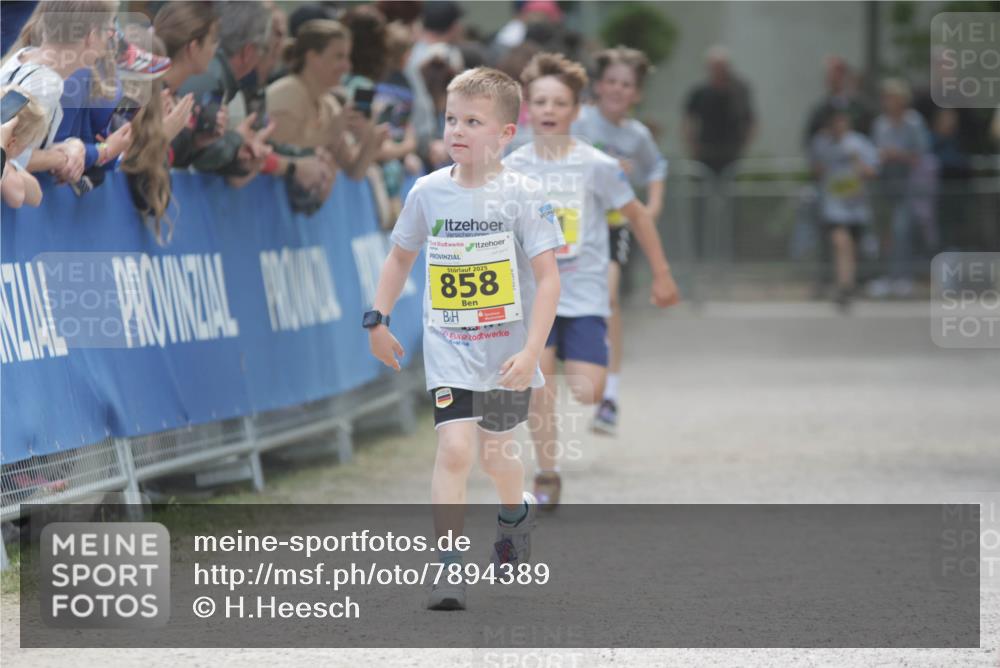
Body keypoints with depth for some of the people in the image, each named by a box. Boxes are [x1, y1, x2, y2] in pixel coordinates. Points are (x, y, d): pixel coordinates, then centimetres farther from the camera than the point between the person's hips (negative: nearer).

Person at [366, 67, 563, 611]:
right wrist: (378, 320, 8)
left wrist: (531, 353, -20)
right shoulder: (428, 192, -2)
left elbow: (548, 278, -12)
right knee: (455, 448, -17)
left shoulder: (522, 195, -11)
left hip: (507, 354, -1)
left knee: (495, 450, 17)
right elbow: (401, 256, 15)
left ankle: (517, 511, 51)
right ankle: (449, 567, -14)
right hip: (449, 350, 1)